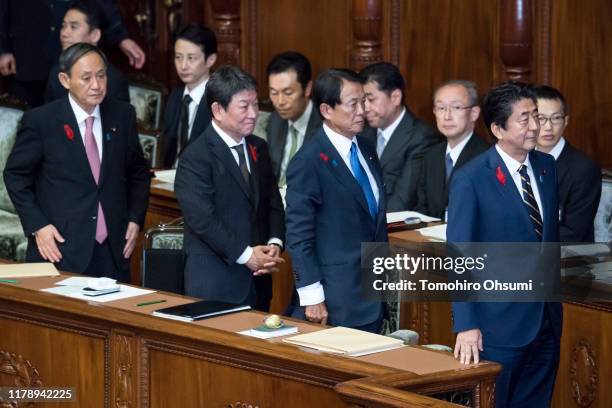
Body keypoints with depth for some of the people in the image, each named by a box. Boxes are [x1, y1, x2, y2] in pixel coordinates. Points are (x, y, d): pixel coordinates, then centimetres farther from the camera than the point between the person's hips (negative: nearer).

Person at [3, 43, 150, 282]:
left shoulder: (122, 116, 6)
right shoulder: (40, 121, -5)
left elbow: (138, 172, 18)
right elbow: (15, 176, 1)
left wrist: (135, 219, 7)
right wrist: (37, 226, -8)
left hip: (113, 251, 3)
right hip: (60, 248, -3)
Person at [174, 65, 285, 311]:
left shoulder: (258, 148, 12)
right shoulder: (195, 157, -11)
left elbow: (273, 203, 13)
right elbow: (201, 219, -17)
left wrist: (274, 243, -5)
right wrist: (245, 255, -16)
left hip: (257, 279, 7)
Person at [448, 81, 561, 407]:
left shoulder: (546, 166, 6)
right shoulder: (470, 179, -13)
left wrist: (555, 294, 14)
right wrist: (466, 325, -18)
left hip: (547, 318, 6)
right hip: (500, 323, -5)